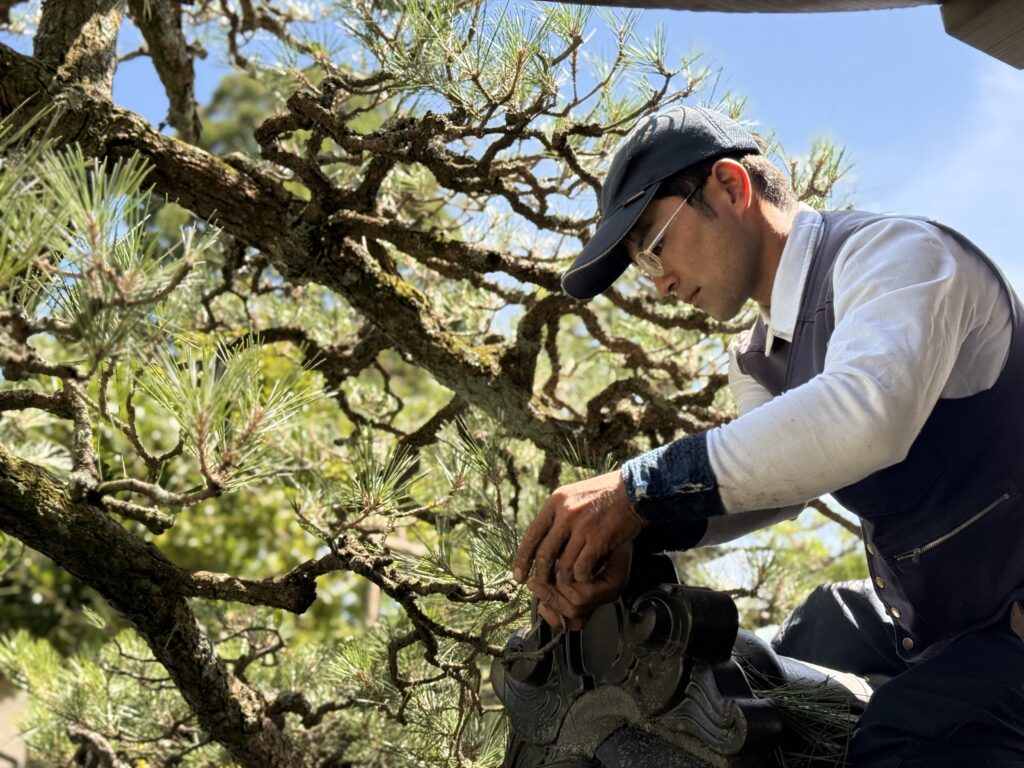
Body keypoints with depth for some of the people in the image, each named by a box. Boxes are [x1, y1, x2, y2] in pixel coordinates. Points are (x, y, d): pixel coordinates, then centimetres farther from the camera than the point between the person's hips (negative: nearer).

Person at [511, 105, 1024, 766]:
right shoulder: (759, 360, 11)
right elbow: (773, 476, -6)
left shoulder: (895, 252, -19)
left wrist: (641, 486, -37)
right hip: (916, 625, 8)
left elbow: (864, 413, -38)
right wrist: (625, 531, -25)